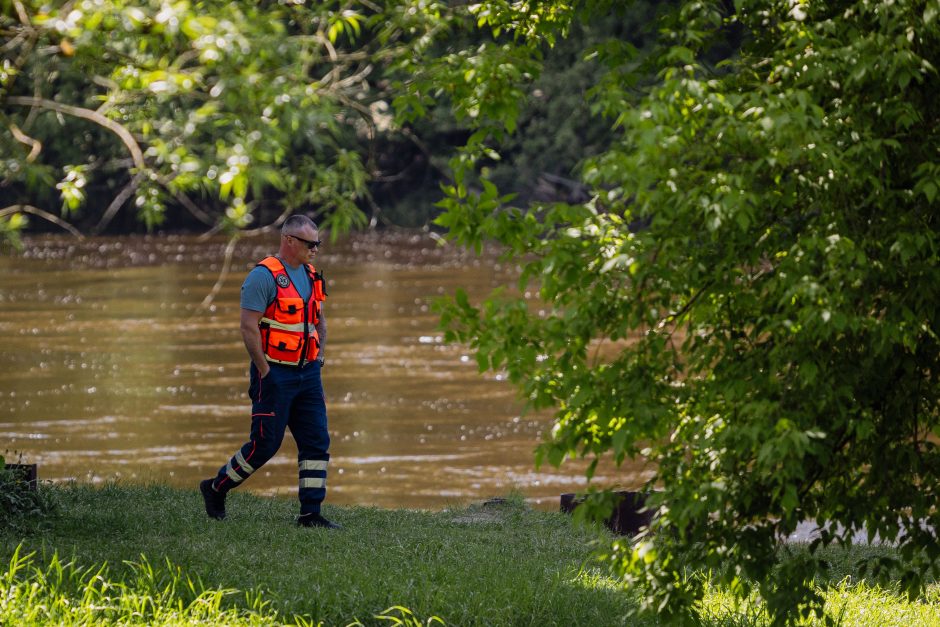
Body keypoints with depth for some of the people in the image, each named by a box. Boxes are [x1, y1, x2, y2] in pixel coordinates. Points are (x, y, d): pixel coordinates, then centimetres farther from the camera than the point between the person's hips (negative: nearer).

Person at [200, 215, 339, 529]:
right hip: (274, 373, -7)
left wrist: (319, 357, 12)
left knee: (317, 442, 1)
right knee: (265, 443, -3)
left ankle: (311, 513, 4)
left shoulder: (311, 276, 12)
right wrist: (264, 373, -16)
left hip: (307, 373, 7)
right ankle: (216, 488, 17)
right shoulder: (264, 276, -13)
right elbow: (248, 327, -17)